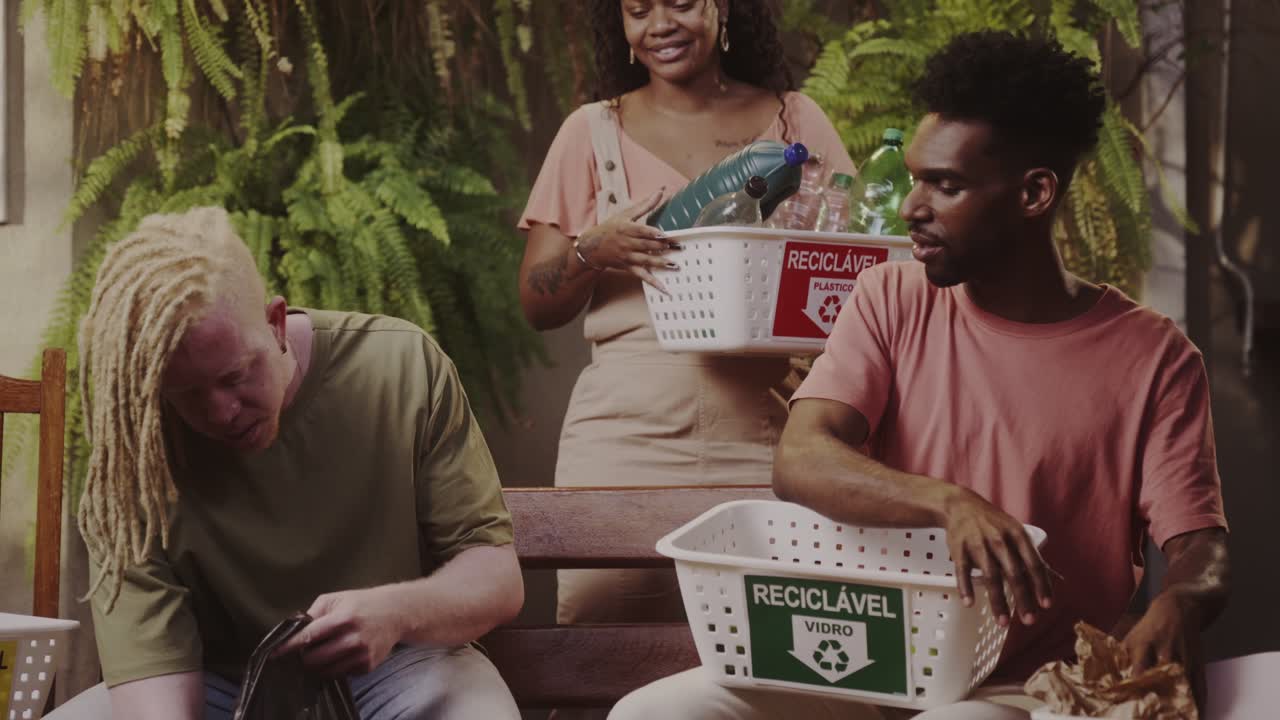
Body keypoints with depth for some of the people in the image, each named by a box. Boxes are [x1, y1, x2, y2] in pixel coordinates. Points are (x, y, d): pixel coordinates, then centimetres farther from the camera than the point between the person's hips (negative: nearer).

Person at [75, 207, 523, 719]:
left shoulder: (404, 366, -12)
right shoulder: (129, 455, -15)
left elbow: (497, 577, -10)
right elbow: (149, 663, -23)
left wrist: (397, 613, -30)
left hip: (393, 666, 0)